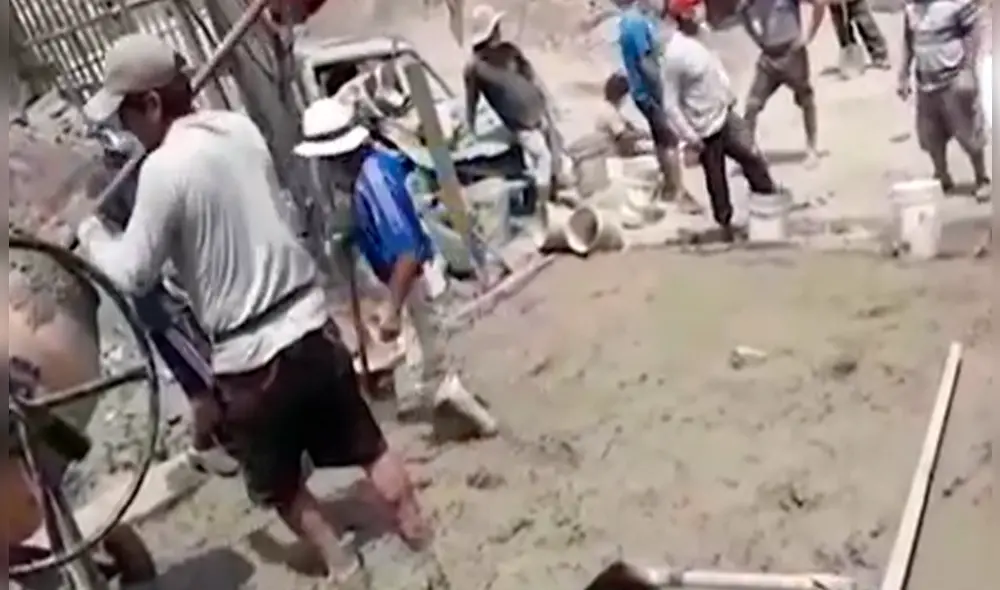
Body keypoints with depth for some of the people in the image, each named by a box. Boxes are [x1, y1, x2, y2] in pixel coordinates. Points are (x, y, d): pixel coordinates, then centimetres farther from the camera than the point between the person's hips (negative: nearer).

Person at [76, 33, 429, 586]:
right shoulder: (240, 128, 2)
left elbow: (132, 273, -10)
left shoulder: (163, 169, -18)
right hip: (310, 325, 6)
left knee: (279, 485, 19)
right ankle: (417, 534, 34)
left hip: (249, 357, -5)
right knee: (367, 445, 21)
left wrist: (92, 236, 9)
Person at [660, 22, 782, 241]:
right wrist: (690, 137, -20)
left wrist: (729, 97, 17)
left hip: (724, 115, 7)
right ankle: (725, 222, 33)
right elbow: (671, 104, -23)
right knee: (716, 180, 12)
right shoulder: (675, 54, -27)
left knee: (753, 157, 14)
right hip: (705, 128, -7)